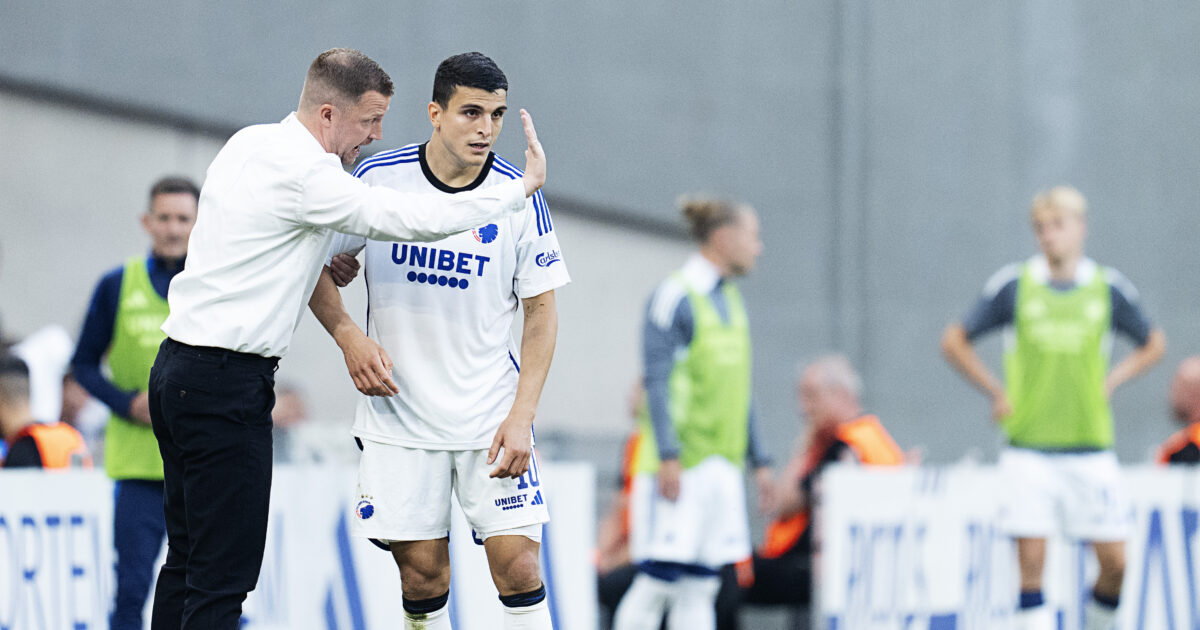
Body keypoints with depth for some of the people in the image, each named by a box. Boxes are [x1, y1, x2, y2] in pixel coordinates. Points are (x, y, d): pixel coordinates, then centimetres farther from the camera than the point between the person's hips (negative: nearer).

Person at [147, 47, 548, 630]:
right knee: (223, 576, -9)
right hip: (225, 384, -10)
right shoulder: (302, 174, -18)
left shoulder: (250, 144, 11)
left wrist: (325, 267, 11)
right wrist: (524, 185, -8)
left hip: (179, 369, 10)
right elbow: (412, 219, -18)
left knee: (188, 562, 13)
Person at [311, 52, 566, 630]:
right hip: (399, 415, 0)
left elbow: (541, 313, 1)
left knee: (517, 565, -8)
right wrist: (348, 336, -9)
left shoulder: (521, 198, -4)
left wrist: (521, 417, -8)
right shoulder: (378, 179, -5)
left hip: (492, 417, 0)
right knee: (422, 574, -1)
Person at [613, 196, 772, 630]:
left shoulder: (731, 301, 16)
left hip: (721, 462, 8)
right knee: (659, 577, -9)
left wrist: (758, 460, 20)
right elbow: (657, 380, -13)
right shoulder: (675, 297, -9)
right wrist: (668, 456, -20)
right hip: (679, 461, -8)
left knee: (701, 585, 6)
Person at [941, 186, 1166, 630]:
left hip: (1091, 448, 2)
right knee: (1031, 561, -9)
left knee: (1114, 561, -1)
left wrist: (1111, 382, 5)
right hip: (1029, 450, -2)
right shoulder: (1013, 285, -1)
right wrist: (998, 394, 0)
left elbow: (1152, 344, 19)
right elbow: (955, 342, 9)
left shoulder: (1109, 288, 4)